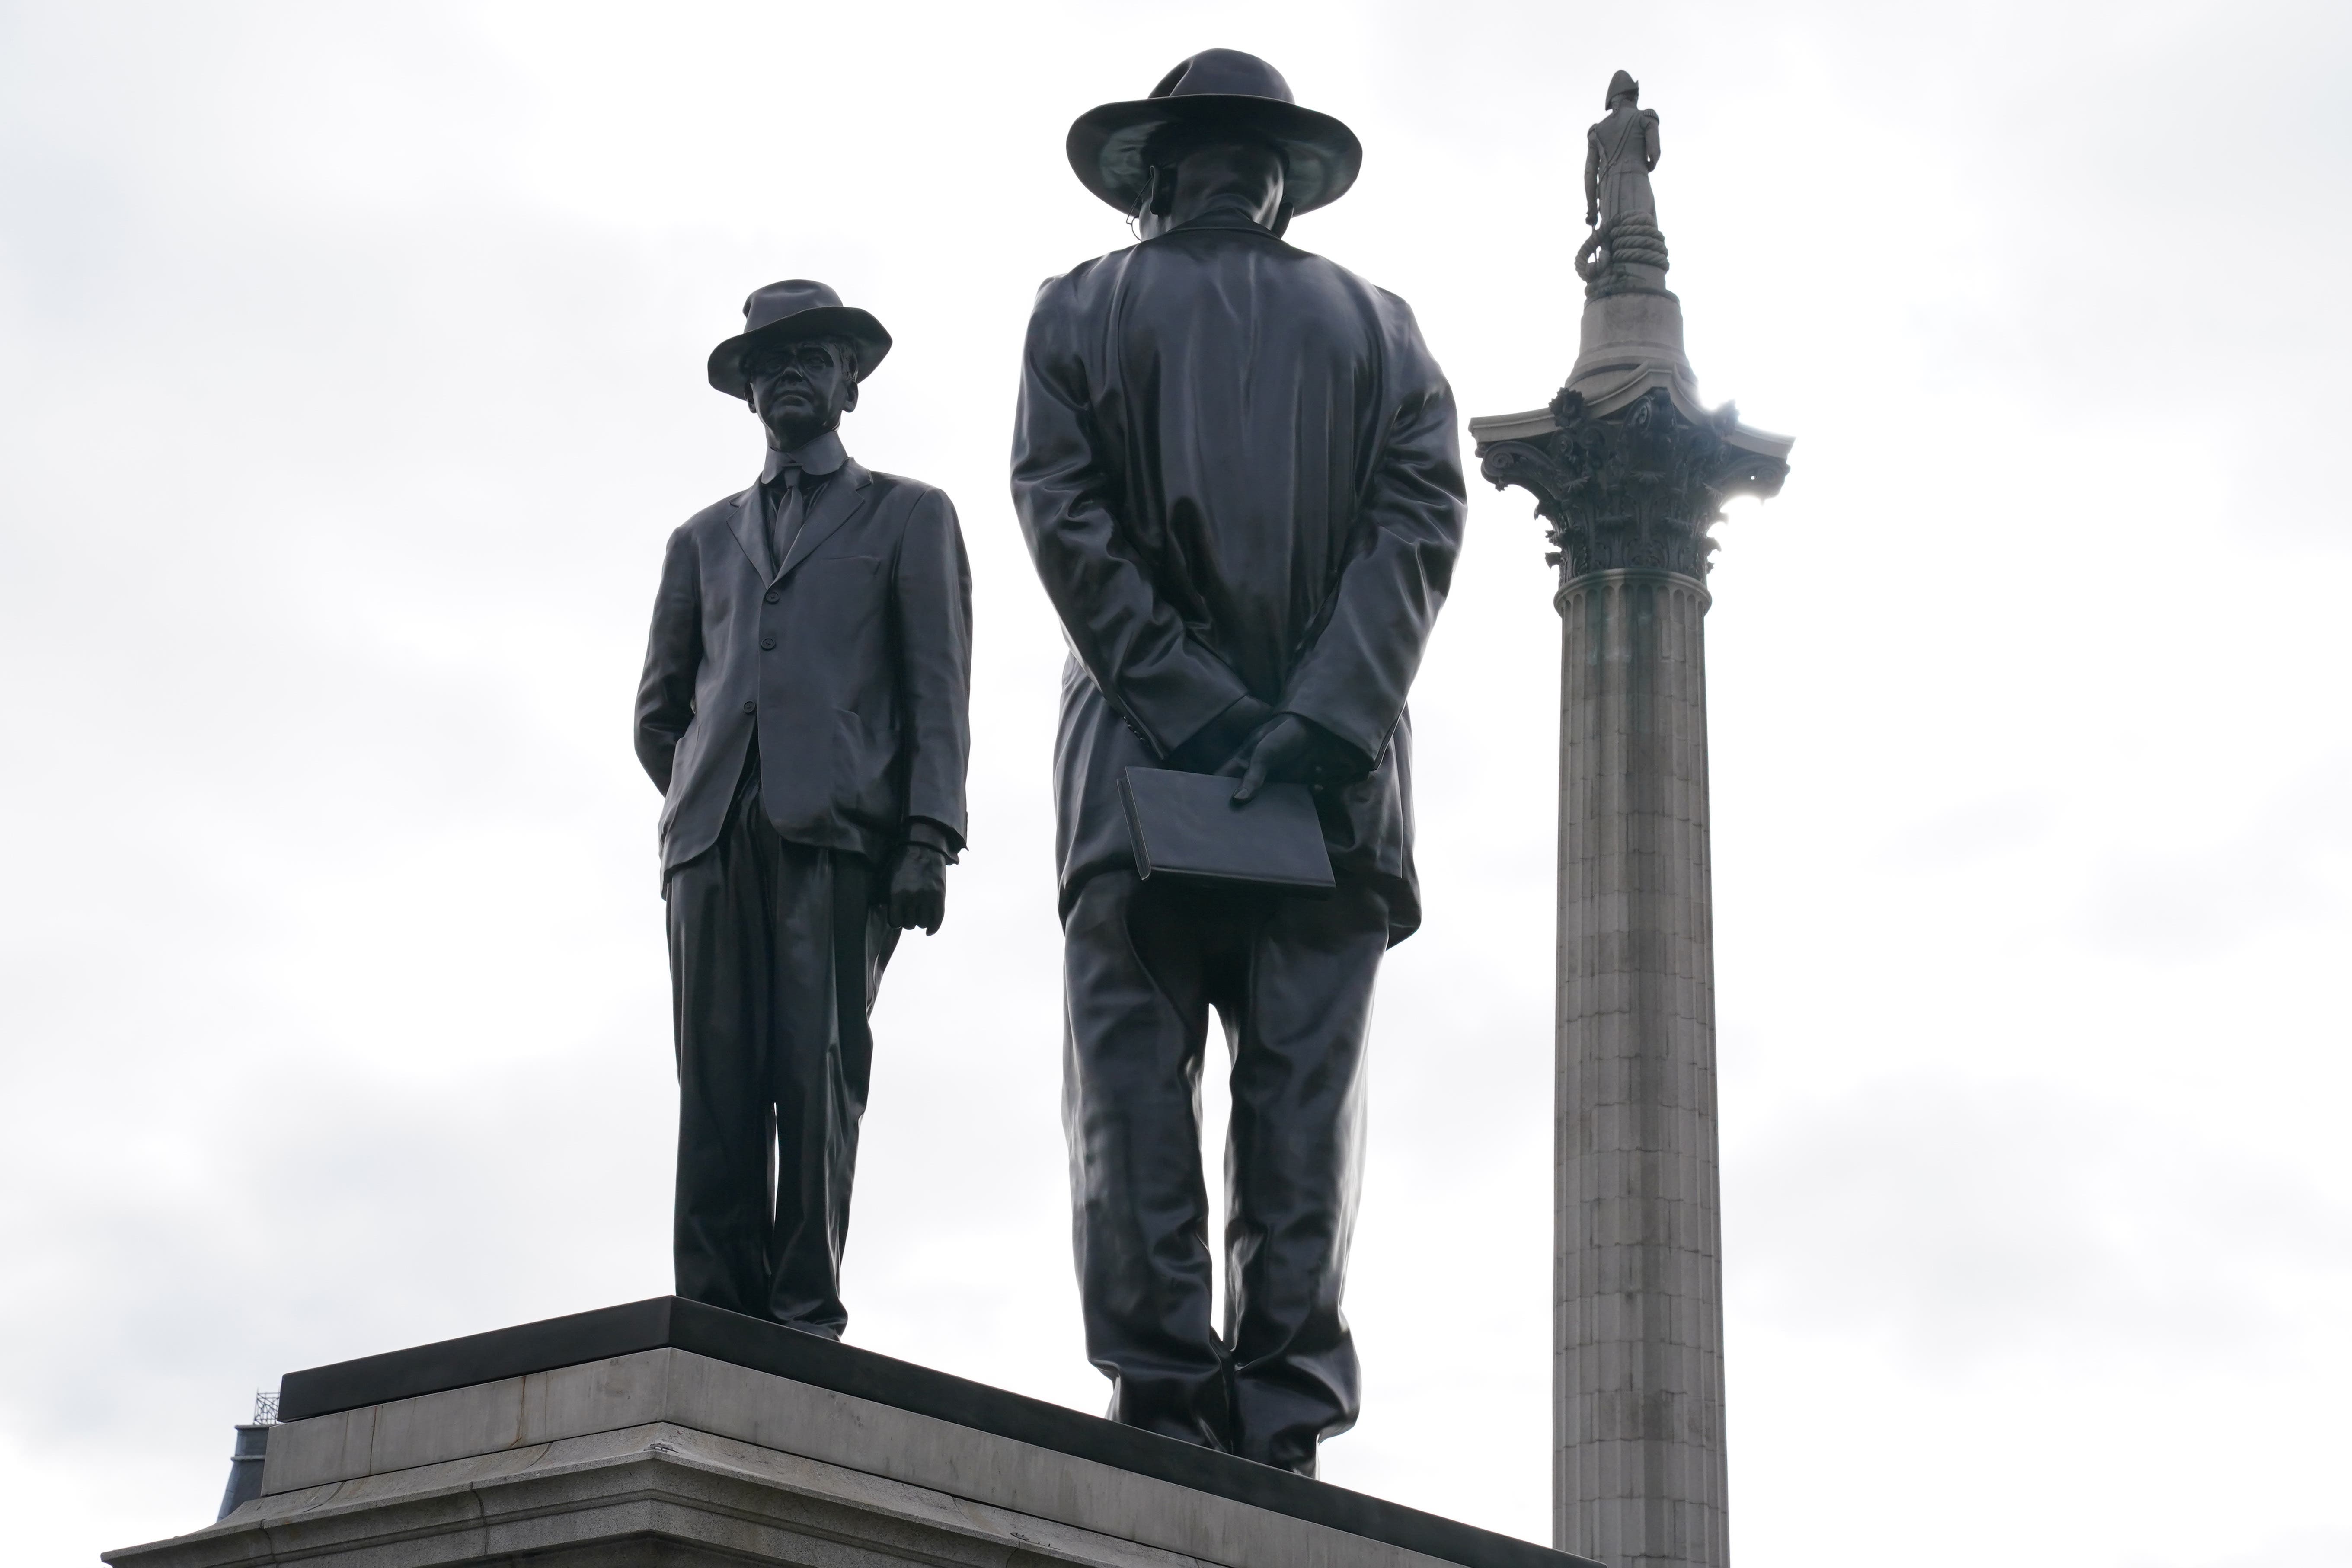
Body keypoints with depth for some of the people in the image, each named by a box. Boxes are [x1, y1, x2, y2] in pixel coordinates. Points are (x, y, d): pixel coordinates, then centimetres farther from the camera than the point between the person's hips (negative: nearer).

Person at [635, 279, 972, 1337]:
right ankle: (717, 1313, -12)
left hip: (838, 830, -3)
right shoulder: (704, 538, 27)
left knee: (818, 1072, -13)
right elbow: (659, 713, 27)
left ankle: (805, 1314, -16)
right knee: (717, 1083, -8)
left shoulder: (908, 517, 18)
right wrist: (700, 804, 12)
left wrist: (930, 839, -5)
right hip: (713, 838, 3)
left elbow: (938, 692, 7)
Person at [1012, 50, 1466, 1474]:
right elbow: (1422, 519, -2)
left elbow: (1066, 522, -4)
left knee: (1136, 1081, -1)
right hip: (1336, 775, 1)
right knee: (1307, 1090, 0)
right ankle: (1283, 1410, -5)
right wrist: (1319, 724, -10)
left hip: (1141, 760, -1)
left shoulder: (1084, 310, 9)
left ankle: (1162, 1391, -8)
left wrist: (1193, 710, -9)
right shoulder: (1377, 326, 13)